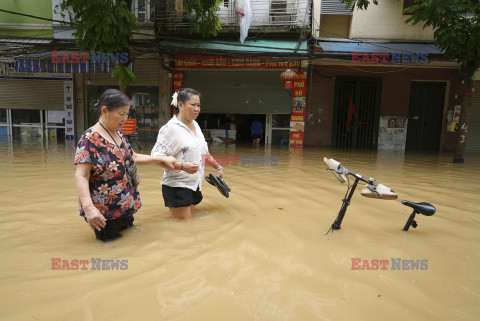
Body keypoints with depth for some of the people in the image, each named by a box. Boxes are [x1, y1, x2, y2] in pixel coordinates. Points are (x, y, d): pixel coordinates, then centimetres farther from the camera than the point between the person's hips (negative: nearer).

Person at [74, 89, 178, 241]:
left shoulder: (119, 135, 8)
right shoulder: (90, 138, -17)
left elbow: (133, 157, 21)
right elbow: (81, 176, -22)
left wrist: (161, 159, 16)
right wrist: (89, 207, -34)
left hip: (126, 207, 8)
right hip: (105, 214, -8)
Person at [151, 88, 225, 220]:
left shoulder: (195, 125, 14)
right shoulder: (171, 128, -12)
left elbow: (204, 153, 25)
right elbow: (156, 156, -19)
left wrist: (218, 167, 22)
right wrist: (182, 166, -28)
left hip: (195, 185, 8)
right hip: (177, 186, -8)